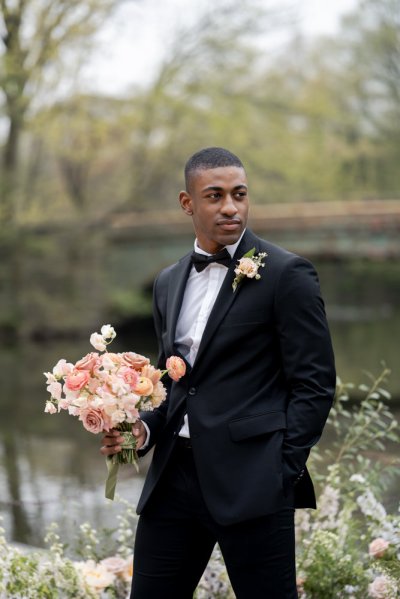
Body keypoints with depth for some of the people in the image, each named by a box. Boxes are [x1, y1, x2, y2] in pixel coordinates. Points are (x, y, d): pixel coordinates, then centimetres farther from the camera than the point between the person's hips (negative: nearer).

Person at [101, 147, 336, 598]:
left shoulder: (286, 274, -4)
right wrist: (146, 428, 4)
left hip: (251, 481, -6)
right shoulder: (169, 283, 15)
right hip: (174, 475, 6)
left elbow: (314, 382, -6)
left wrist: (283, 472, -12)